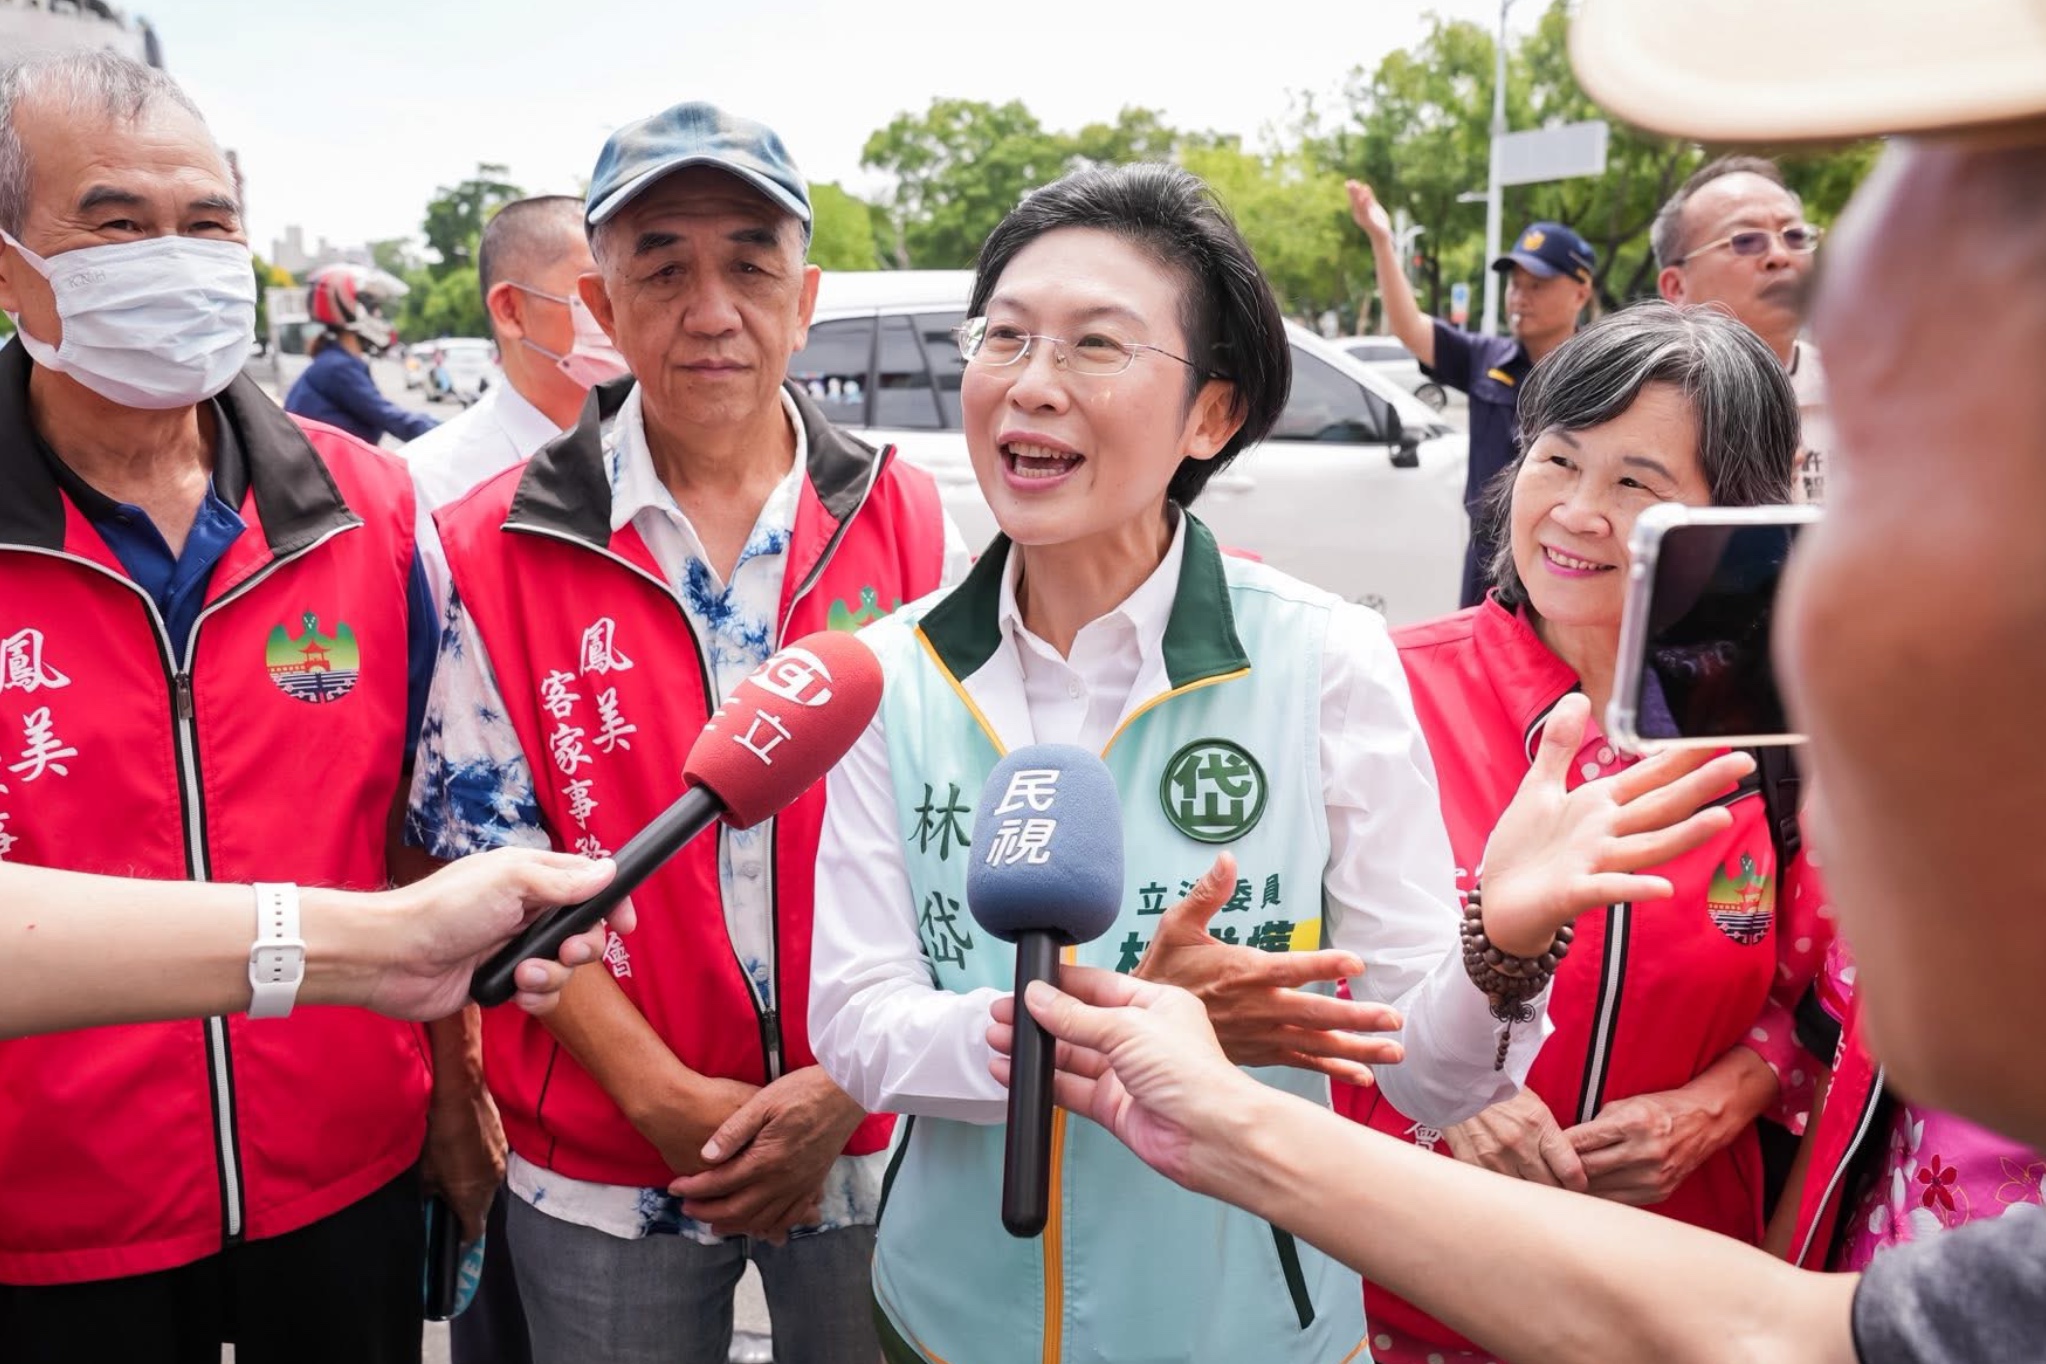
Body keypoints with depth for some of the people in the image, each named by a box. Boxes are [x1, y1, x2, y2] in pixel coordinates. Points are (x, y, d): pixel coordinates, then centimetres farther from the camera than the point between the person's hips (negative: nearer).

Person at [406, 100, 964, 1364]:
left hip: (869, 1144, 1)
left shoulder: (906, 522, -4)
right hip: (605, 1168, 0)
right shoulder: (502, 548, -5)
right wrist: (665, 1096, -12)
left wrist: (848, 1082, -10)